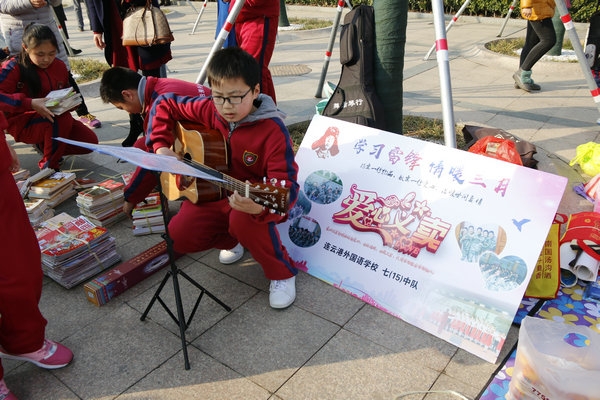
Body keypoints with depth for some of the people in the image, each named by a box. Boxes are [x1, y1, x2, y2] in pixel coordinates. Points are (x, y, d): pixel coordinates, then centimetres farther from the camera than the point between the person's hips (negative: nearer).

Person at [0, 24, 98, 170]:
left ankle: (45, 145, 13)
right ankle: (49, 165, -15)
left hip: (52, 118, 6)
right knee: (63, 118, -36)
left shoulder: (60, 66, 4)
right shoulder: (14, 68, -12)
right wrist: (30, 103, -37)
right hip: (23, 124, -6)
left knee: (90, 141, -12)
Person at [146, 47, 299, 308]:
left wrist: (261, 206, -54)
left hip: (251, 199, -5)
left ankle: (282, 273, -9)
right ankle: (233, 238, 19)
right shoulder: (208, 110, -9)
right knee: (179, 236, -14)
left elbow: (286, 185, -32)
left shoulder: (273, 131, -25)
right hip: (212, 194, 5)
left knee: (243, 219, -39)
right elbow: (164, 104, 7)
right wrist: (161, 146, -5)